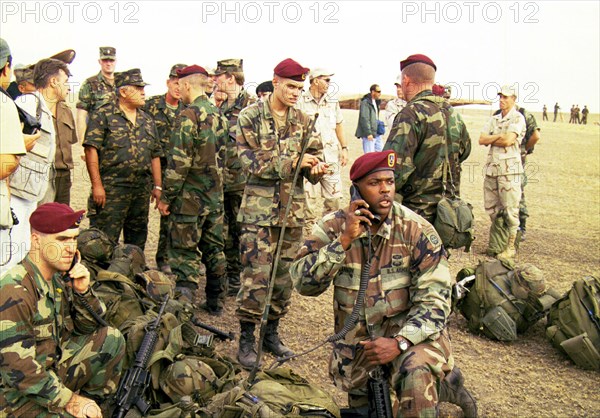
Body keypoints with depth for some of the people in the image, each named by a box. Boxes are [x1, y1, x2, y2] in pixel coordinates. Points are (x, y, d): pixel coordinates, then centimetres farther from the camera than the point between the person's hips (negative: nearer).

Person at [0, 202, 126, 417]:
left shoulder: (60, 276, -1)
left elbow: (89, 328, 8)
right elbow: (19, 370, -25)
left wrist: (83, 291, -10)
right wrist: (70, 401, -21)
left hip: (54, 368, 8)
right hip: (19, 393, -8)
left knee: (112, 339, -1)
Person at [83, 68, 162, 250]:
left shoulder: (147, 120, 16)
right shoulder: (103, 115, -3)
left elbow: (155, 155, 17)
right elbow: (91, 149, -9)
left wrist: (158, 186, 11)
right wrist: (97, 185, -15)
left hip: (142, 191, 6)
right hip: (111, 189, -6)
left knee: (137, 241, 14)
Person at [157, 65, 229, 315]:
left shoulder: (189, 115, -15)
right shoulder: (219, 116, 9)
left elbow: (179, 161, -19)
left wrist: (166, 197, -12)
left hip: (190, 196, -7)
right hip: (215, 196, 7)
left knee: (184, 253, 1)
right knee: (214, 250, 15)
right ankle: (216, 303, 24)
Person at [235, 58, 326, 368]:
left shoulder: (303, 120, 9)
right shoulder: (250, 117, -4)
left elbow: (314, 153, 11)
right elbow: (250, 161, -12)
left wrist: (315, 167, -13)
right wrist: (291, 163, -22)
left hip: (293, 209, 5)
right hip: (259, 208, -4)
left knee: (285, 274, 11)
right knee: (256, 276, -6)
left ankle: (271, 333, 26)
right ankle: (246, 340, 10)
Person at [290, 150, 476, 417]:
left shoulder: (417, 230, -12)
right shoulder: (333, 226, -7)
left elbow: (434, 299, -14)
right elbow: (303, 283, -17)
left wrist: (399, 342, -28)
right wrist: (344, 240, -27)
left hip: (408, 330, -2)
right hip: (355, 336, 3)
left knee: (417, 371, -33)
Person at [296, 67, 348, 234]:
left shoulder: (333, 102, 12)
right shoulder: (300, 102, -3)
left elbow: (339, 126, 19)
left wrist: (344, 148, 12)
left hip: (331, 156, 4)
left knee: (334, 194, 6)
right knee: (309, 195, 0)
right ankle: (309, 226, 13)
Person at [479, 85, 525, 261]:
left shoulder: (518, 118, -4)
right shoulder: (494, 119, 16)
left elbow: (508, 140, -17)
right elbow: (481, 140, 5)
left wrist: (491, 139, -2)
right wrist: (500, 136, -8)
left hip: (510, 169, -7)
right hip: (491, 167, 7)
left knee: (510, 210, -4)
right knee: (492, 208, 12)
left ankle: (510, 247, 3)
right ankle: (495, 245, 24)